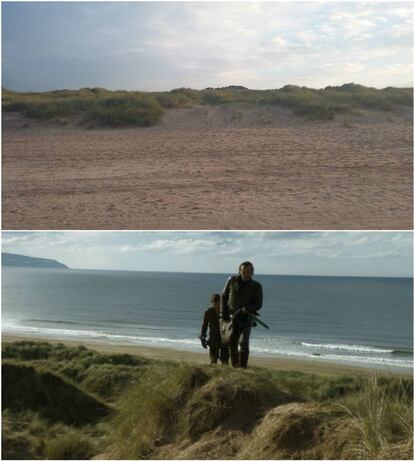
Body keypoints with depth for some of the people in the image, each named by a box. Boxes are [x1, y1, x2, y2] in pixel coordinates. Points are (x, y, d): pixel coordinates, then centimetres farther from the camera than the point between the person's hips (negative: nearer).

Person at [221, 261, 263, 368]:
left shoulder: (256, 286, -7)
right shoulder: (232, 280, -2)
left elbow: (258, 305, -4)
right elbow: (224, 296, 9)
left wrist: (246, 309, -23)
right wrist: (224, 313, 2)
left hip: (247, 316, -3)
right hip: (232, 316, 3)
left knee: (243, 342, -17)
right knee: (232, 342, 6)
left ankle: (242, 366, -15)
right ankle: (235, 365, 18)